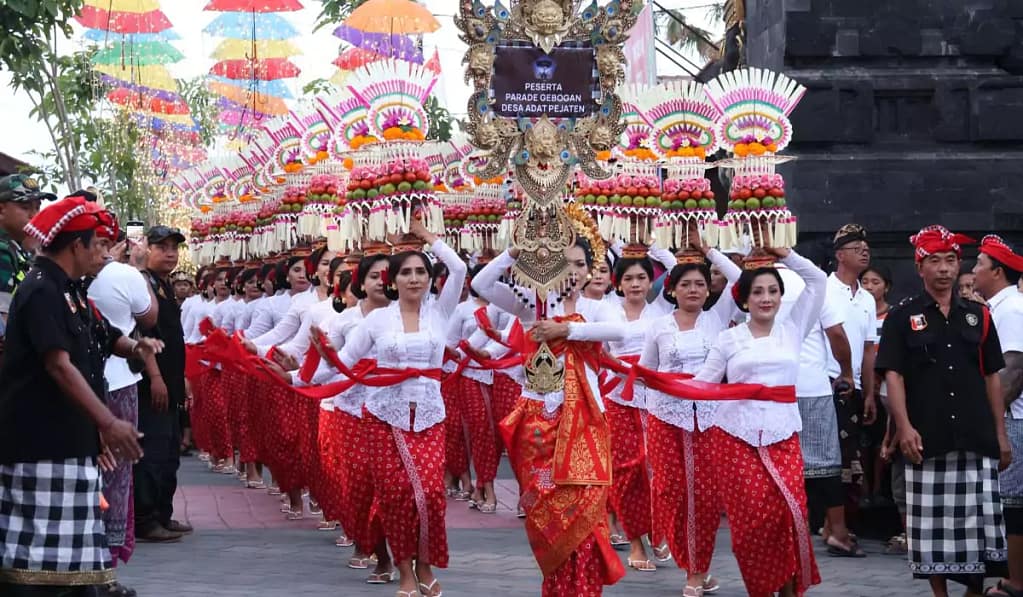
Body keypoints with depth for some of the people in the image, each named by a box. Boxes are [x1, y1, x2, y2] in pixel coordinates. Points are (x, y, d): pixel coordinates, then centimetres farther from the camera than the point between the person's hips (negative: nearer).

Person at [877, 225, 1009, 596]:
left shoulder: (978, 316, 10)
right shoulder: (902, 318, 2)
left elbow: (991, 377, 13)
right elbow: (893, 375, -4)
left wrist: (1001, 434, 9)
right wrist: (904, 427, -16)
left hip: (976, 439, 2)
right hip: (927, 440, -2)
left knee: (980, 523, 3)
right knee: (932, 525, 3)